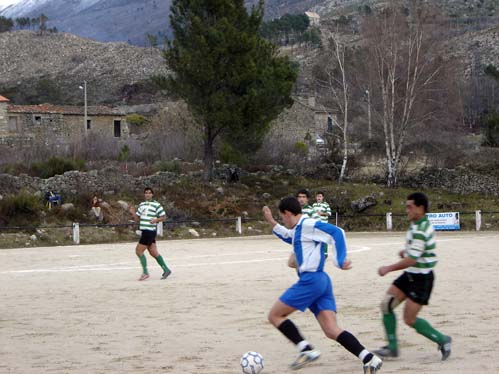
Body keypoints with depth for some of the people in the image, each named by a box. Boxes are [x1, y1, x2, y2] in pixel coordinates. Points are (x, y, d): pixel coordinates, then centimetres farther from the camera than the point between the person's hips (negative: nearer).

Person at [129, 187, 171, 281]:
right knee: (153, 252, 10)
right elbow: (137, 218, 19)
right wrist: (133, 212, 1)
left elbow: (164, 217, -2)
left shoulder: (156, 205, -6)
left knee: (139, 251, -8)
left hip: (150, 231, -7)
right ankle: (166, 270, 17)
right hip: (144, 231, 7)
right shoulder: (141, 205, 15)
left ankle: (145, 272, 0)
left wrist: (156, 220, -19)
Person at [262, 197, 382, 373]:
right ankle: (369, 359, -16)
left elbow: (336, 232, -18)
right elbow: (290, 237, 45)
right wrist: (272, 223, 39)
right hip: (321, 281, 9)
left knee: (275, 315, 1)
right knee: (332, 330, -3)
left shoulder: (308, 224, -8)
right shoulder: (299, 228, 21)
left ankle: (306, 350, -9)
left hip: (311, 280, -9)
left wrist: (340, 260, -23)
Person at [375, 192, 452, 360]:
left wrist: (388, 268, -19)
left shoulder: (420, 230, -24)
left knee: (409, 319, -6)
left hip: (422, 278, -10)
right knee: (386, 305, 3)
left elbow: (411, 260, -28)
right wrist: (407, 251, 8)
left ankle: (442, 340, 10)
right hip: (410, 275, 10)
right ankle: (392, 347, 10)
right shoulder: (422, 225, 8)